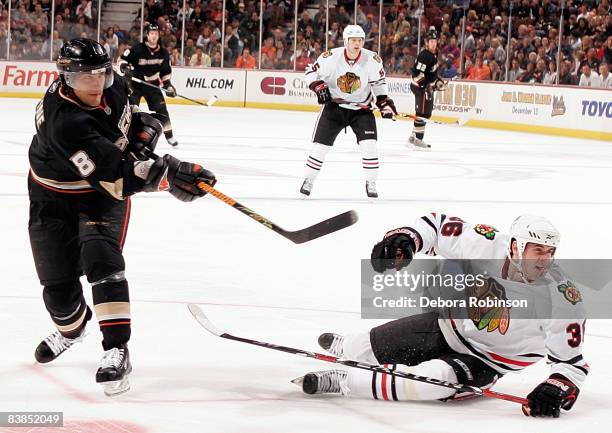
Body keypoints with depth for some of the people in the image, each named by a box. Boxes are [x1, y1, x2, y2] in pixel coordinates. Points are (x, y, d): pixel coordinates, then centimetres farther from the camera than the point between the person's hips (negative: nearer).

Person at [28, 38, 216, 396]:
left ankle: (117, 350, -25)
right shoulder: (64, 122, -38)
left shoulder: (111, 85, -18)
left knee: (102, 260, -21)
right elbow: (115, 176, -45)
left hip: (102, 197, 3)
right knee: (58, 281, 6)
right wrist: (169, 173, -53)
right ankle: (71, 329, 40)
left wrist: (141, 125, -6)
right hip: (54, 198, -2)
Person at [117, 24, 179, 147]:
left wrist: (168, 84, 1)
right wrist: (125, 68, -31)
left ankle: (169, 135, 13)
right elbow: (122, 60, -12)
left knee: (161, 108, 0)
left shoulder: (163, 53, -2)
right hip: (135, 82, -3)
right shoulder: (137, 49, -17)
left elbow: (165, 70, 10)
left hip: (152, 84, 4)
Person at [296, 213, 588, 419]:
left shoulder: (562, 298, -28)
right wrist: (405, 238, -25)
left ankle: (338, 382, -21)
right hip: (448, 325, 4)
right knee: (367, 348, 14)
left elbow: (571, 361, -21)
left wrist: (556, 389, -40)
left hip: (484, 359, -3)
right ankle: (341, 347, 54)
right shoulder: (485, 244, -23)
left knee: (434, 380, -32)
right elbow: (438, 224, -6)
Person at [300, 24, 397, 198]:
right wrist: (319, 87, -21)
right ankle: (309, 180, 16)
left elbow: (378, 81, 4)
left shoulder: (372, 59, -13)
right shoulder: (331, 57, -18)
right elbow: (311, 71, -5)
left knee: (369, 145, -12)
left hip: (361, 109, 1)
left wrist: (384, 102, -3)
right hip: (334, 106, -1)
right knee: (320, 144, -2)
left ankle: (371, 183, 3)